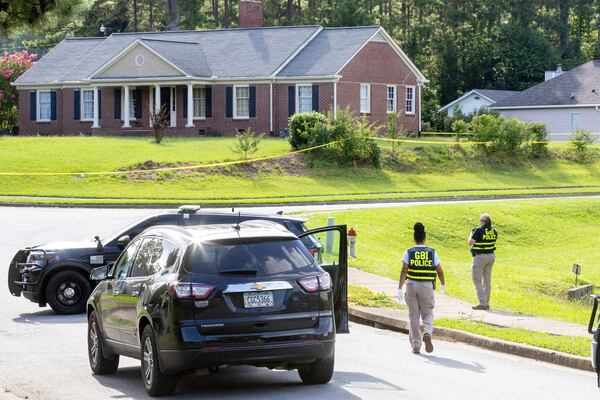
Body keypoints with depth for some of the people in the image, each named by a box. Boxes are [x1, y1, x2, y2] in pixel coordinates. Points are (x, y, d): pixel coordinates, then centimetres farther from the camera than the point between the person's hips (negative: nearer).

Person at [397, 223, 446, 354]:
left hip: (412, 285, 0)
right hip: (427, 286, 0)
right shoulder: (432, 253, 0)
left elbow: (404, 271, -11)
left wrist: (400, 289, -12)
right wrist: (443, 284, 21)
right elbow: (440, 271, 4)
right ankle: (427, 334, -21)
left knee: (414, 316, 10)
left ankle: (416, 345, 11)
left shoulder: (409, 252, -2)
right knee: (428, 314, 10)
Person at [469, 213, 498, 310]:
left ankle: (482, 303, -9)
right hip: (491, 256, 7)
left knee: (477, 280, -1)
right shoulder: (494, 231, 3)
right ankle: (486, 303, 18)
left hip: (480, 256, -7)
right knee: (487, 280, 14)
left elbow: (470, 243, -15)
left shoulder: (479, 231, -16)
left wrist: (471, 234, 4)